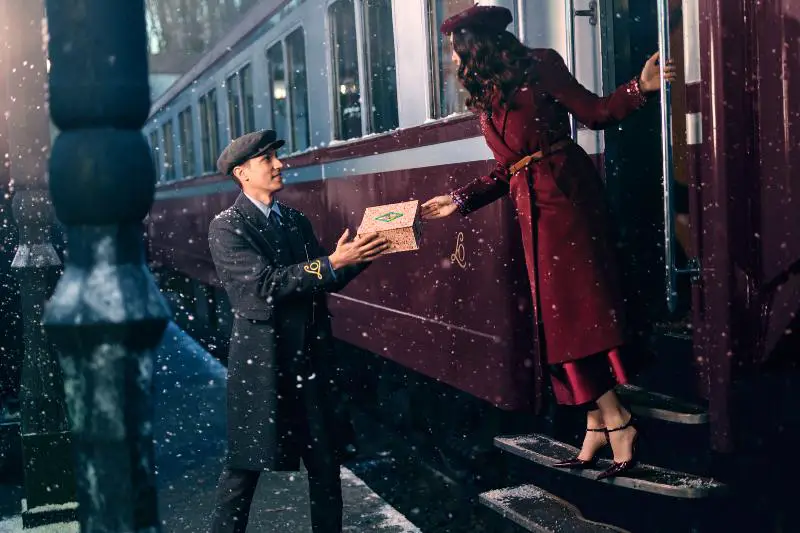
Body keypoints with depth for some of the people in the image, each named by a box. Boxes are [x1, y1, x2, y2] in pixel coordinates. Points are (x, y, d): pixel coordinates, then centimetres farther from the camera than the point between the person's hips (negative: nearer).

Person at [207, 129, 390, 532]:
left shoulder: (297, 221, 14)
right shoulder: (226, 227, -7)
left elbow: (324, 280, 11)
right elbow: (265, 284, -19)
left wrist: (360, 256, -5)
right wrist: (332, 262, -24)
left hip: (312, 359, 6)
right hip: (261, 362, -6)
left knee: (326, 460, 12)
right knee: (245, 465, 4)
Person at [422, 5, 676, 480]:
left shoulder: (539, 66, -2)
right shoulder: (485, 98, 18)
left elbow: (595, 112, -2)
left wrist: (639, 88, -17)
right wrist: (459, 200, 16)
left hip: (565, 193, -7)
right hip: (532, 208, 7)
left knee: (575, 304, -13)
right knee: (559, 313, 4)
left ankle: (615, 421, -7)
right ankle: (599, 423, 9)